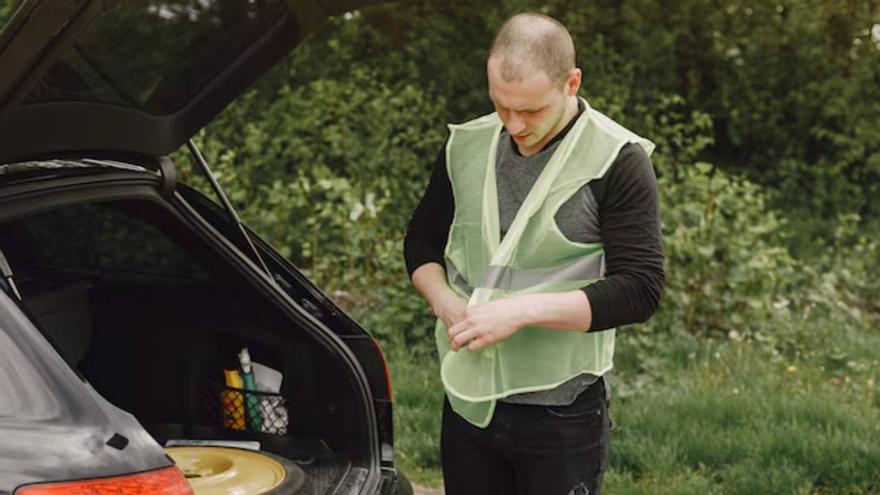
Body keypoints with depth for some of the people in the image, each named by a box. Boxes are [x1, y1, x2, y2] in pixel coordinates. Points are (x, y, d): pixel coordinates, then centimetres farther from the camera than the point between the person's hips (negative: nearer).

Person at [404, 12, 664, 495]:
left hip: (561, 416, -4)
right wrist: (445, 301, -6)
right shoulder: (466, 146, 4)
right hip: (468, 402, 5)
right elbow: (422, 242, 15)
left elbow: (639, 289, -15)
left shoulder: (617, 161, -11)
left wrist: (523, 310, -23)